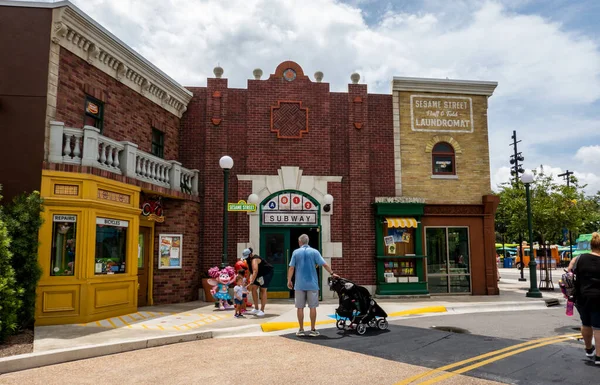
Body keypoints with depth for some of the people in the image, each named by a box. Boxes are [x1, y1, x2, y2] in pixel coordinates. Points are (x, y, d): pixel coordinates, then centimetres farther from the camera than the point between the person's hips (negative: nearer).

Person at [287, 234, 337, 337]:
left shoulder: (296, 252, 1)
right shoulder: (314, 252, 0)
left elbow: (291, 268, -2)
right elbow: (324, 264, -3)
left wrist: (289, 281, 5)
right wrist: (332, 273, 9)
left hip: (299, 285, 0)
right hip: (312, 284, 0)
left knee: (300, 307, 7)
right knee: (313, 307, 5)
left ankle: (301, 329, 10)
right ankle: (312, 330, 8)